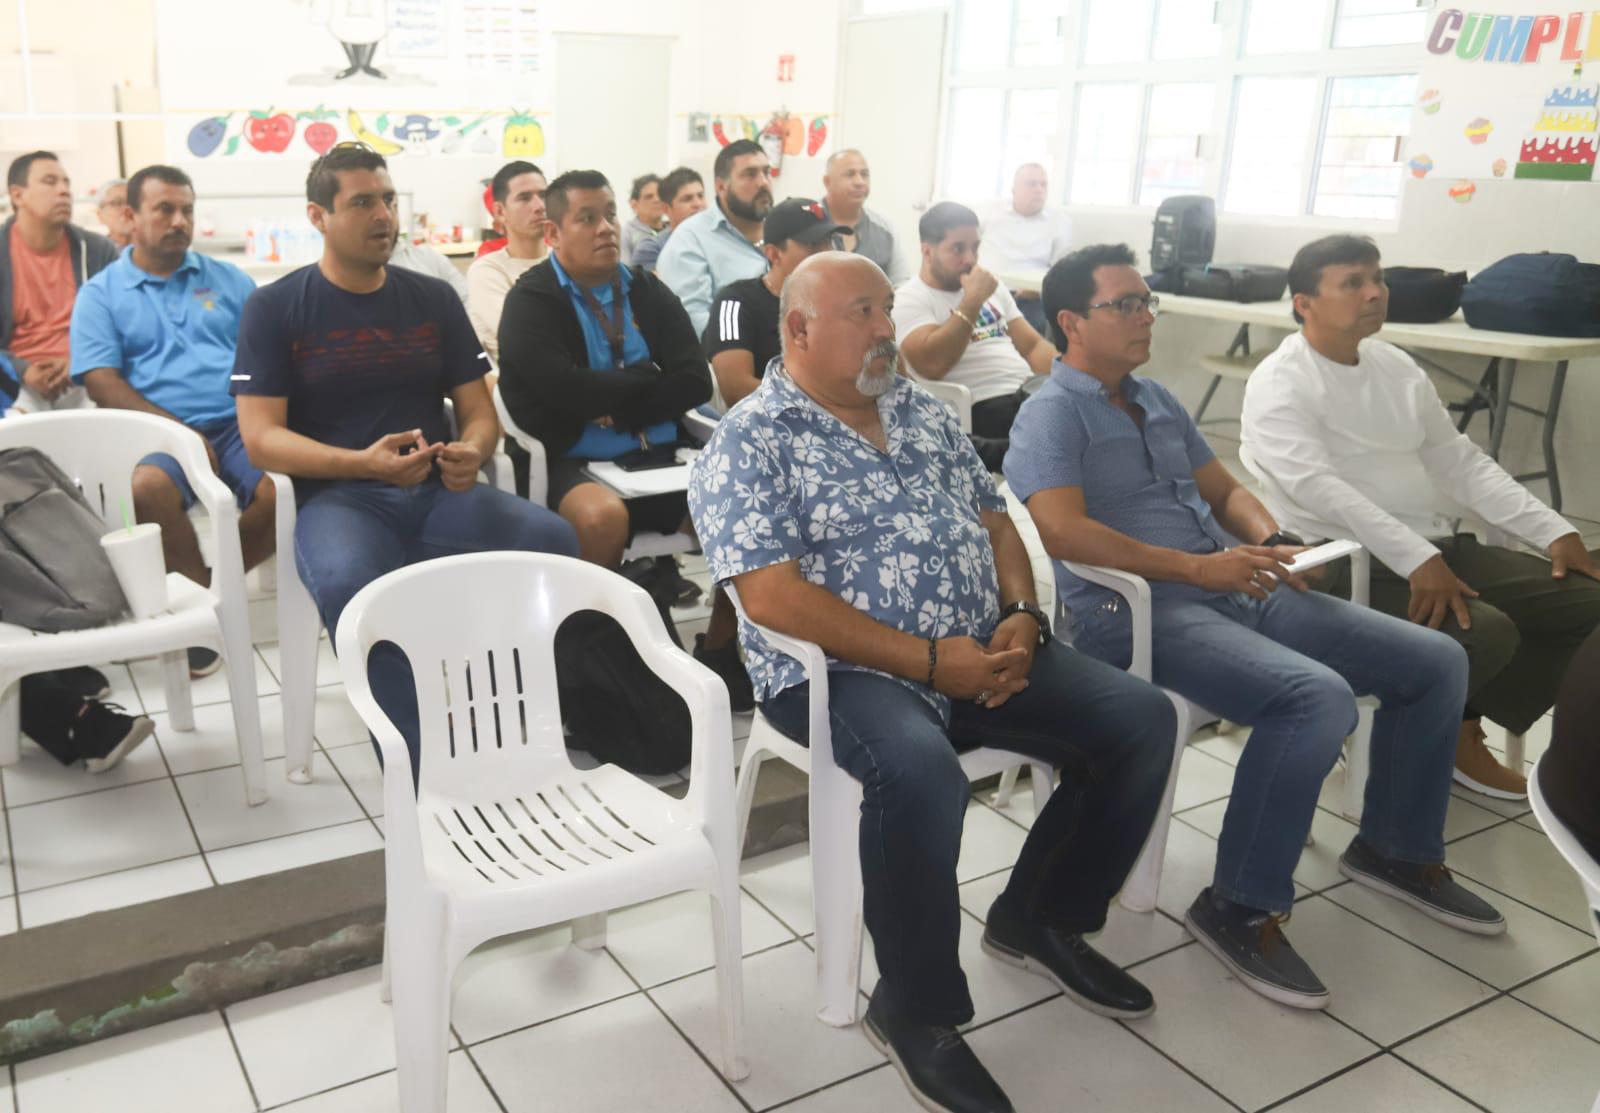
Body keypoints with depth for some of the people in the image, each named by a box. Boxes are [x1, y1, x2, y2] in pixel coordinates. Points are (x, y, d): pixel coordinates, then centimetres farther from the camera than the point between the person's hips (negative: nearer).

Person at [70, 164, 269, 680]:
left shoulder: (229, 280, 18)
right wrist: (178, 430, -15)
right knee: (147, 489, -37)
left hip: (238, 425, 2)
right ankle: (205, 590, -10)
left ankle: (211, 581, -3)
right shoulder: (101, 293, 11)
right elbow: (101, 382, -1)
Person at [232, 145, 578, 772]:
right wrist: (364, 463, -22)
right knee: (347, 585, -39)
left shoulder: (434, 299, 13)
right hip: (336, 496, -3)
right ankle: (419, 770, -26)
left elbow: (479, 413, 11)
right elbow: (260, 440, -5)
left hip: (437, 493, 3)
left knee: (553, 542, -26)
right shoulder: (274, 308, 3)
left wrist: (472, 452, -15)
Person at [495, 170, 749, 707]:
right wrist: (650, 379, -5)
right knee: (604, 516, -37)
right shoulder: (531, 302, 0)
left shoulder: (648, 293, 15)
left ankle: (718, 652, 2)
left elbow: (696, 381, 2)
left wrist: (615, 406, -10)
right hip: (575, 465, -5)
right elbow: (566, 393, -17)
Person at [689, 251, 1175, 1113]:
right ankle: (914, 1010, -11)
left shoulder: (922, 410, 14)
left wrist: (1021, 614, -4)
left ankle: (1039, 917, 15)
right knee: (921, 775, -37)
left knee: (1141, 720, -5)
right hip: (841, 674, -7)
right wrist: (929, 661, -20)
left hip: (981, 656, 7)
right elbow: (772, 596, -19)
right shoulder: (750, 442, -8)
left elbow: (993, 519, 18)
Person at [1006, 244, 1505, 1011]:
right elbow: (1062, 531, -22)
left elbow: (1224, 491, 24)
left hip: (1235, 593, 9)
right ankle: (1240, 910, -17)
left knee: (1435, 662, 4)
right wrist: (1195, 567, -24)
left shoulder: (1157, 401, 21)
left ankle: (1397, 849, 23)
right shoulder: (1050, 414, -7)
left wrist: (1269, 541, 1)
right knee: (1317, 699, -33)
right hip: (1137, 612, -9)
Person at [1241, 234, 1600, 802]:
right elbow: (1318, 488, -24)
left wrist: (1554, 531, 6)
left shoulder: (1396, 367, 15)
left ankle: (1463, 726, 9)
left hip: (1442, 546, 9)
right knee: (1486, 635, -29)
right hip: (1348, 565, -8)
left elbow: (1459, 459, 16)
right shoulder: (1278, 385, -10)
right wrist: (1417, 561, -33)